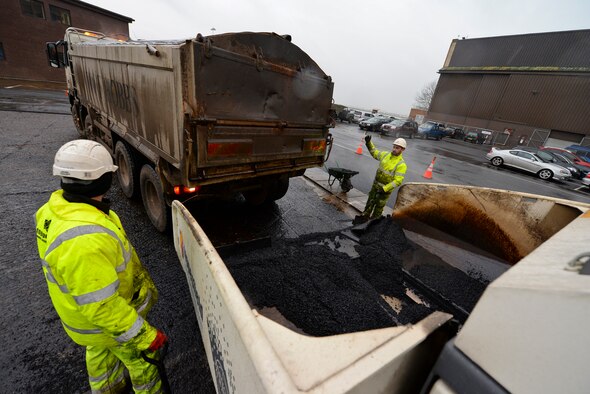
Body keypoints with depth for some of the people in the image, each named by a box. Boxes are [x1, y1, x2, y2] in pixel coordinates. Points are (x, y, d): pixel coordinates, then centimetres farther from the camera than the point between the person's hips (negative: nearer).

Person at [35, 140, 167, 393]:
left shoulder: (58, 207, -13)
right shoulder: (86, 240, -42)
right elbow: (100, 306, -35)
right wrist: (143, 337, -24)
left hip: (81, 308, 9)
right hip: (106, 318, -8)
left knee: (100, 352, 33)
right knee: (142, 357, 19)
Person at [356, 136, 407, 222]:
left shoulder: (401, 164, -20)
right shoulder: (386, 155, -1)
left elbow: (398, 181, -24)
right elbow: (375, 153, 16)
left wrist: (384, 189, -27)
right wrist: (369, 143, 5)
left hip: (386, 189, -6)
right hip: (375, 184, 6)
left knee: (379, 206, 11)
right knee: (370, 202, 18)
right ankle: (364, 216, 35)